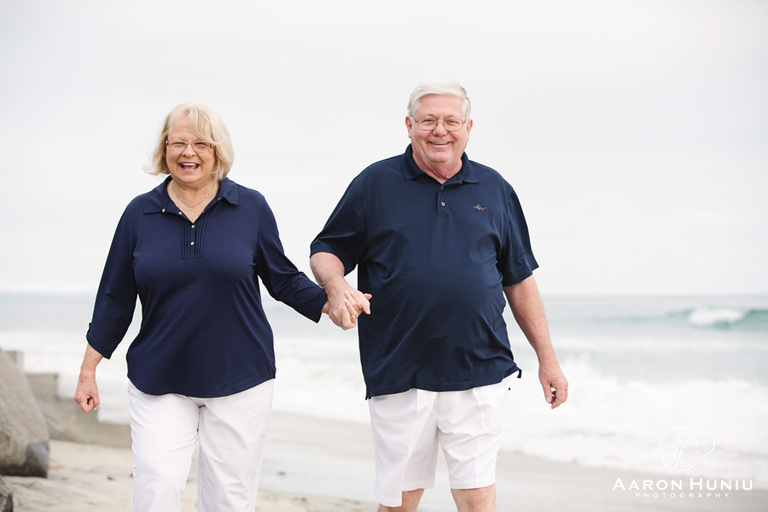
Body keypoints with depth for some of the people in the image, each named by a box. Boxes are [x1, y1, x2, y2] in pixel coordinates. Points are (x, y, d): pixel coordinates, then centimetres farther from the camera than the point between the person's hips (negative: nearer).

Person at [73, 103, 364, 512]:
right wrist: (88, 371, 7)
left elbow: (283, 280, 9)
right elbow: (114, 299, 8)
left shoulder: (251, 208, 1)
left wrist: (329, 302, -6)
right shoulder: (140, 213, 4)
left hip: (239, 379, 0)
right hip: (158, 382, 1)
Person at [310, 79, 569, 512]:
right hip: (399, 375, -1)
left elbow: (520, 280, 15)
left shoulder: (494, 189, 11)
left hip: (481, 374, 1)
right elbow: (326, 252, 8)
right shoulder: (375, 184, 4)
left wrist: (547, 359, 13)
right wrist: (336, 285, -16)